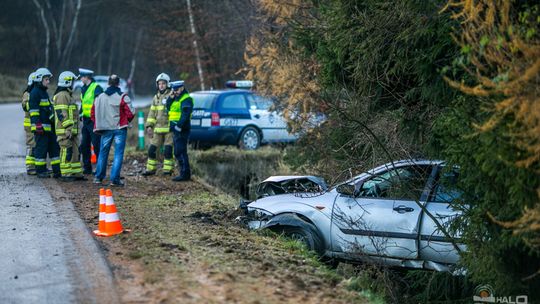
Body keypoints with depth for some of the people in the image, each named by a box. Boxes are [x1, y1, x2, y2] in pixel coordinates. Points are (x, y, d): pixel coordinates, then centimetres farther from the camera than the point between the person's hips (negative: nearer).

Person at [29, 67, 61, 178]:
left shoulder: (44, 92, 20)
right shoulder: (35, 92, -10)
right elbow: (33, 110, -16)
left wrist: (53, 121, 27)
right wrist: (37, 124, -21)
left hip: (49, 126, 10)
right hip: (41, 127, -10)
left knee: (54, 147, 9)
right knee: (41, 149, -4)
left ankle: (57, 170, 12)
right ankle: (40, 171, 3)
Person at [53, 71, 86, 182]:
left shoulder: (67, 95, 21)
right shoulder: (62, 95, -13)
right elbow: (62, 114, -20)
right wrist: (68, 129, -22)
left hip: (72, 131, 10)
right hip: (65, 131, -10)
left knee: (75, 151, 12)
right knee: (67, 152, -8)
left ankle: (76, 173, 17)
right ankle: (66, 174, -6)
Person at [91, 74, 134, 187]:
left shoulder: (100, 97, 5)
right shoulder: (122, 97, -9)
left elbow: (93, 113, 8)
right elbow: (130, 113, -12)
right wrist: (126, 121, 8)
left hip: (105, 129, 4)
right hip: (119, 129, -4)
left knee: (103, 152, 16)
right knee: (118, 154, 0)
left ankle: (98, 178, 22)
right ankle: (115, 179, -5)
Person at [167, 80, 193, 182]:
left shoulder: (186, 99, -12)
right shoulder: (176, 98, 19)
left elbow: (185, 115, -21)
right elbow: (168, 108, 12)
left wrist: (179, 126, -27)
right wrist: (171, 97, 0)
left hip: (181, 130, -10)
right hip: (175, 129, 10)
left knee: (180, 152, -11)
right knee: (178, 152, 12)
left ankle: (185, 174, -8)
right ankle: (184, 173, 18)